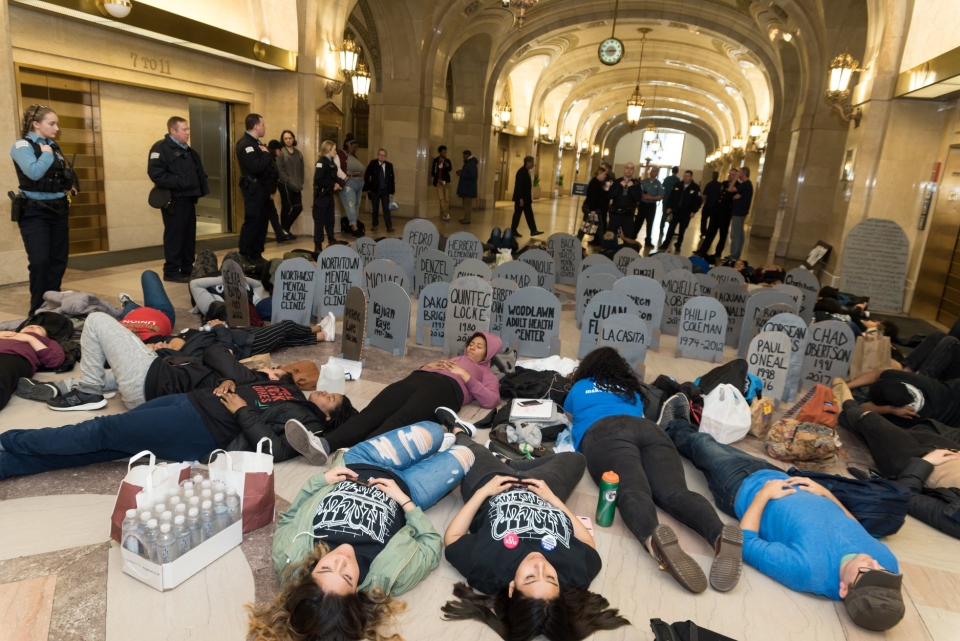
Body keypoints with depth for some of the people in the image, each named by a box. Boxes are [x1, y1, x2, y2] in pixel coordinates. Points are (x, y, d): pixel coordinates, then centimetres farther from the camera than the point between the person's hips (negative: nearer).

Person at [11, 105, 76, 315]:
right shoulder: (22, 146, -8)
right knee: (40, 261, -12)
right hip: (34, 212, -7)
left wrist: (69, 184, 1)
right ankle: (38, 311, -3)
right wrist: (46, 154, -11)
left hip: (57, 210, 7)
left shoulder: (53, 146, 13)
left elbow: (66, 175, 22)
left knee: (58, 260, 8)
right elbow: (33, 172, -26)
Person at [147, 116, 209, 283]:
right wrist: (179, 182, -24)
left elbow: (199, 172, 25)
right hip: (174, 200, -8)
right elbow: (156, 174, -21)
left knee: (189, 235, 11)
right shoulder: (161, 148, -9)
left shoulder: (188, 151, 18)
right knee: (174, 236, -5)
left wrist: (202, 188, 8)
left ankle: (187, 269, 20)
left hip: (188, 199, 9)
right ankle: (171, 271, 2)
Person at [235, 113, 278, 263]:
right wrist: (266, 154, -13)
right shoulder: (245, 144, -15)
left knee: (262, 221, 11)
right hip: (253, 189, -10)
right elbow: (256, 167, -26)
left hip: (262, 188, 10)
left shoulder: (256, 142, 18)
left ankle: (256, 255, 18)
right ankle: (245, 257, 1)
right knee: (252, 222, -6)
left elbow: (267, 164, 17)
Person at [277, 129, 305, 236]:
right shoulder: (281, 152, -4)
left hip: (296, 186, 6)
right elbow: (279, 170, -10)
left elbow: (301, 169, 14)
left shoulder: (298, 153, 13)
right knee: (286, 208, -3)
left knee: (298, 208, 4)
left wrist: (300, 183, 3)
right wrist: (289, 181, -14)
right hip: (285, 185, -6)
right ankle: (284, 229, 12)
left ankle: (285, 229, 19)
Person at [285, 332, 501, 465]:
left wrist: (465, 376, 3)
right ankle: (323, 445, -47)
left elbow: (491, 400, 8)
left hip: (446, 387, -4)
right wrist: (426, 366, 12)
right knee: (372, 412, -25)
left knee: (400, 419, -35)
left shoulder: (487, 374, 30)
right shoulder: (450, 360, 43)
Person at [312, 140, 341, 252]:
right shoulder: (321, 162, -14)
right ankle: (318, 245, 2)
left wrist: (336, 185, -3)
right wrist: (332, 185, -19)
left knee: (330, 220, 16)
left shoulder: (331, 162, 11)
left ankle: (331, 242, 26)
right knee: (319, 221, -3)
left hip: (329, 195, 8)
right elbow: (318, 180, -24)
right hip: (321, 195, -8)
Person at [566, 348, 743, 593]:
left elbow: (569, 417, 52)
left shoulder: (579, 387, 33)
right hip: (649, 428, 3)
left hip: (606, 433, -3)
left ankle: (654, 536, -63)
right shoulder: (632, 391, 38)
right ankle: (721, 534, -52)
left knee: (631, 491, -29)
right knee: (674, 492, -20)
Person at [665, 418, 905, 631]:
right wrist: (824, 491, -5)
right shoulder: (888, 561, -27)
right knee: (719, 448, 27)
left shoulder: (808, 570, -43)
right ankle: (682, 429, 56)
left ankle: (677, 430, 54)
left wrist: (763, 494, -22)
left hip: (747, 486, -4)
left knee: (703, 445, 20)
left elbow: (745, 542, -28)